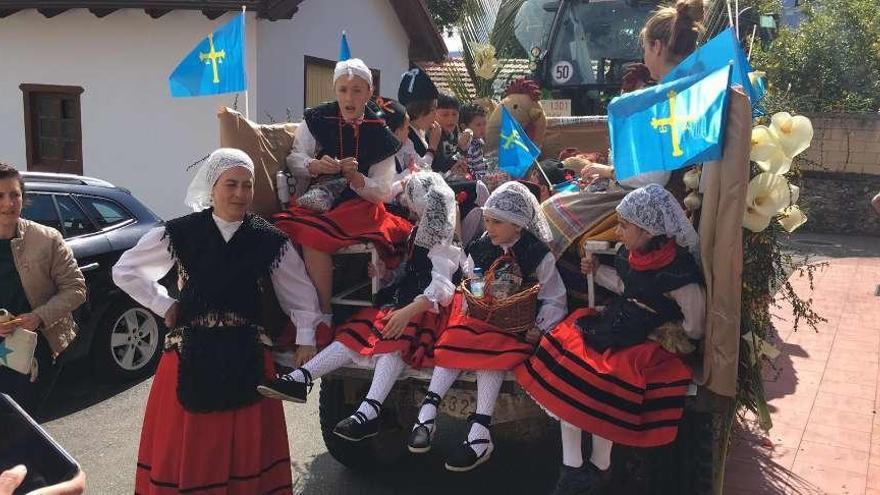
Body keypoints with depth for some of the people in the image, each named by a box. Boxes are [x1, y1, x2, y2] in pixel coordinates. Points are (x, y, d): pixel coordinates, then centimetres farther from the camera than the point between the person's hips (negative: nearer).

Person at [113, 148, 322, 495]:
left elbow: (302, 299, 10)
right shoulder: (179, 234, 1)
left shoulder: (271, 241, 2)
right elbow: (124, 271, 13)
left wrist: (305, 346, 1)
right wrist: (164, 306, 5)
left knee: (247, 449, 5)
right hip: (190, 357, 0)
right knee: (186, 450, 6)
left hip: (247, 359, 0)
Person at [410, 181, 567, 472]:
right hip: (481, 318, 4)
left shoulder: (539, 256, -5)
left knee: (492, 350, -32)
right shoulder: (481, 249, 7)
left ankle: (480, 432, -35)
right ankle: (428, 410, -27)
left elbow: (555, 301, -2)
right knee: (454, 342, -25)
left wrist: (539, 328, -15)